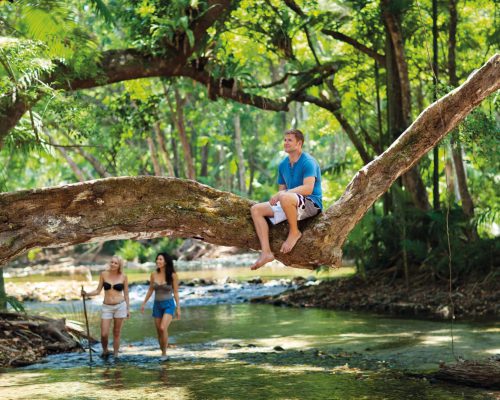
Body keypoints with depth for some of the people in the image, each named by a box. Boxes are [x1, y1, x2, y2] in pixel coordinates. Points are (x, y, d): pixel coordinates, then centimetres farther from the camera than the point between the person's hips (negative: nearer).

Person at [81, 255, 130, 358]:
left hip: (120, 306, -1)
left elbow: (126, 294, 5)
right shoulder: (104, 274, 1)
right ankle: (105, 351, 22)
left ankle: (115, 356, 14)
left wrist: (128, 309, 4)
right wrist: (86, 294, -11)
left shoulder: (123, 277, -1)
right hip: (107, 307, 1)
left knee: (117, 333, 4)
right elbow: (98, 291, 5)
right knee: (104, 334, -6)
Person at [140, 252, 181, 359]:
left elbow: (176, 292, -4)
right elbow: (150, 290, 13)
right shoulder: (154, 275, 1)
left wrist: (178, 308, -5)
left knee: (163, 328, -23)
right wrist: (144, 303, 13)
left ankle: (164, 352, -10)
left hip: (169, 305, -4)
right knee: (159, 332, 7)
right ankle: (163, 353, 22)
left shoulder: (172, 275, -8)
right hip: (157, 305, 4)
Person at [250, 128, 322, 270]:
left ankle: (294, 232, -14)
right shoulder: (283, 165, 13)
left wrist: (281, 194, -27)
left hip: (312, 204, -8)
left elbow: (308, 189, -25)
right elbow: (281, 189, 19)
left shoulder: (308, 162, -12)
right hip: (290, 205, 8)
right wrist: (276, 197, -6)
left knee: (285, 198, -40)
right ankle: (266, 252, -19)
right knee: (256, 209, -6)